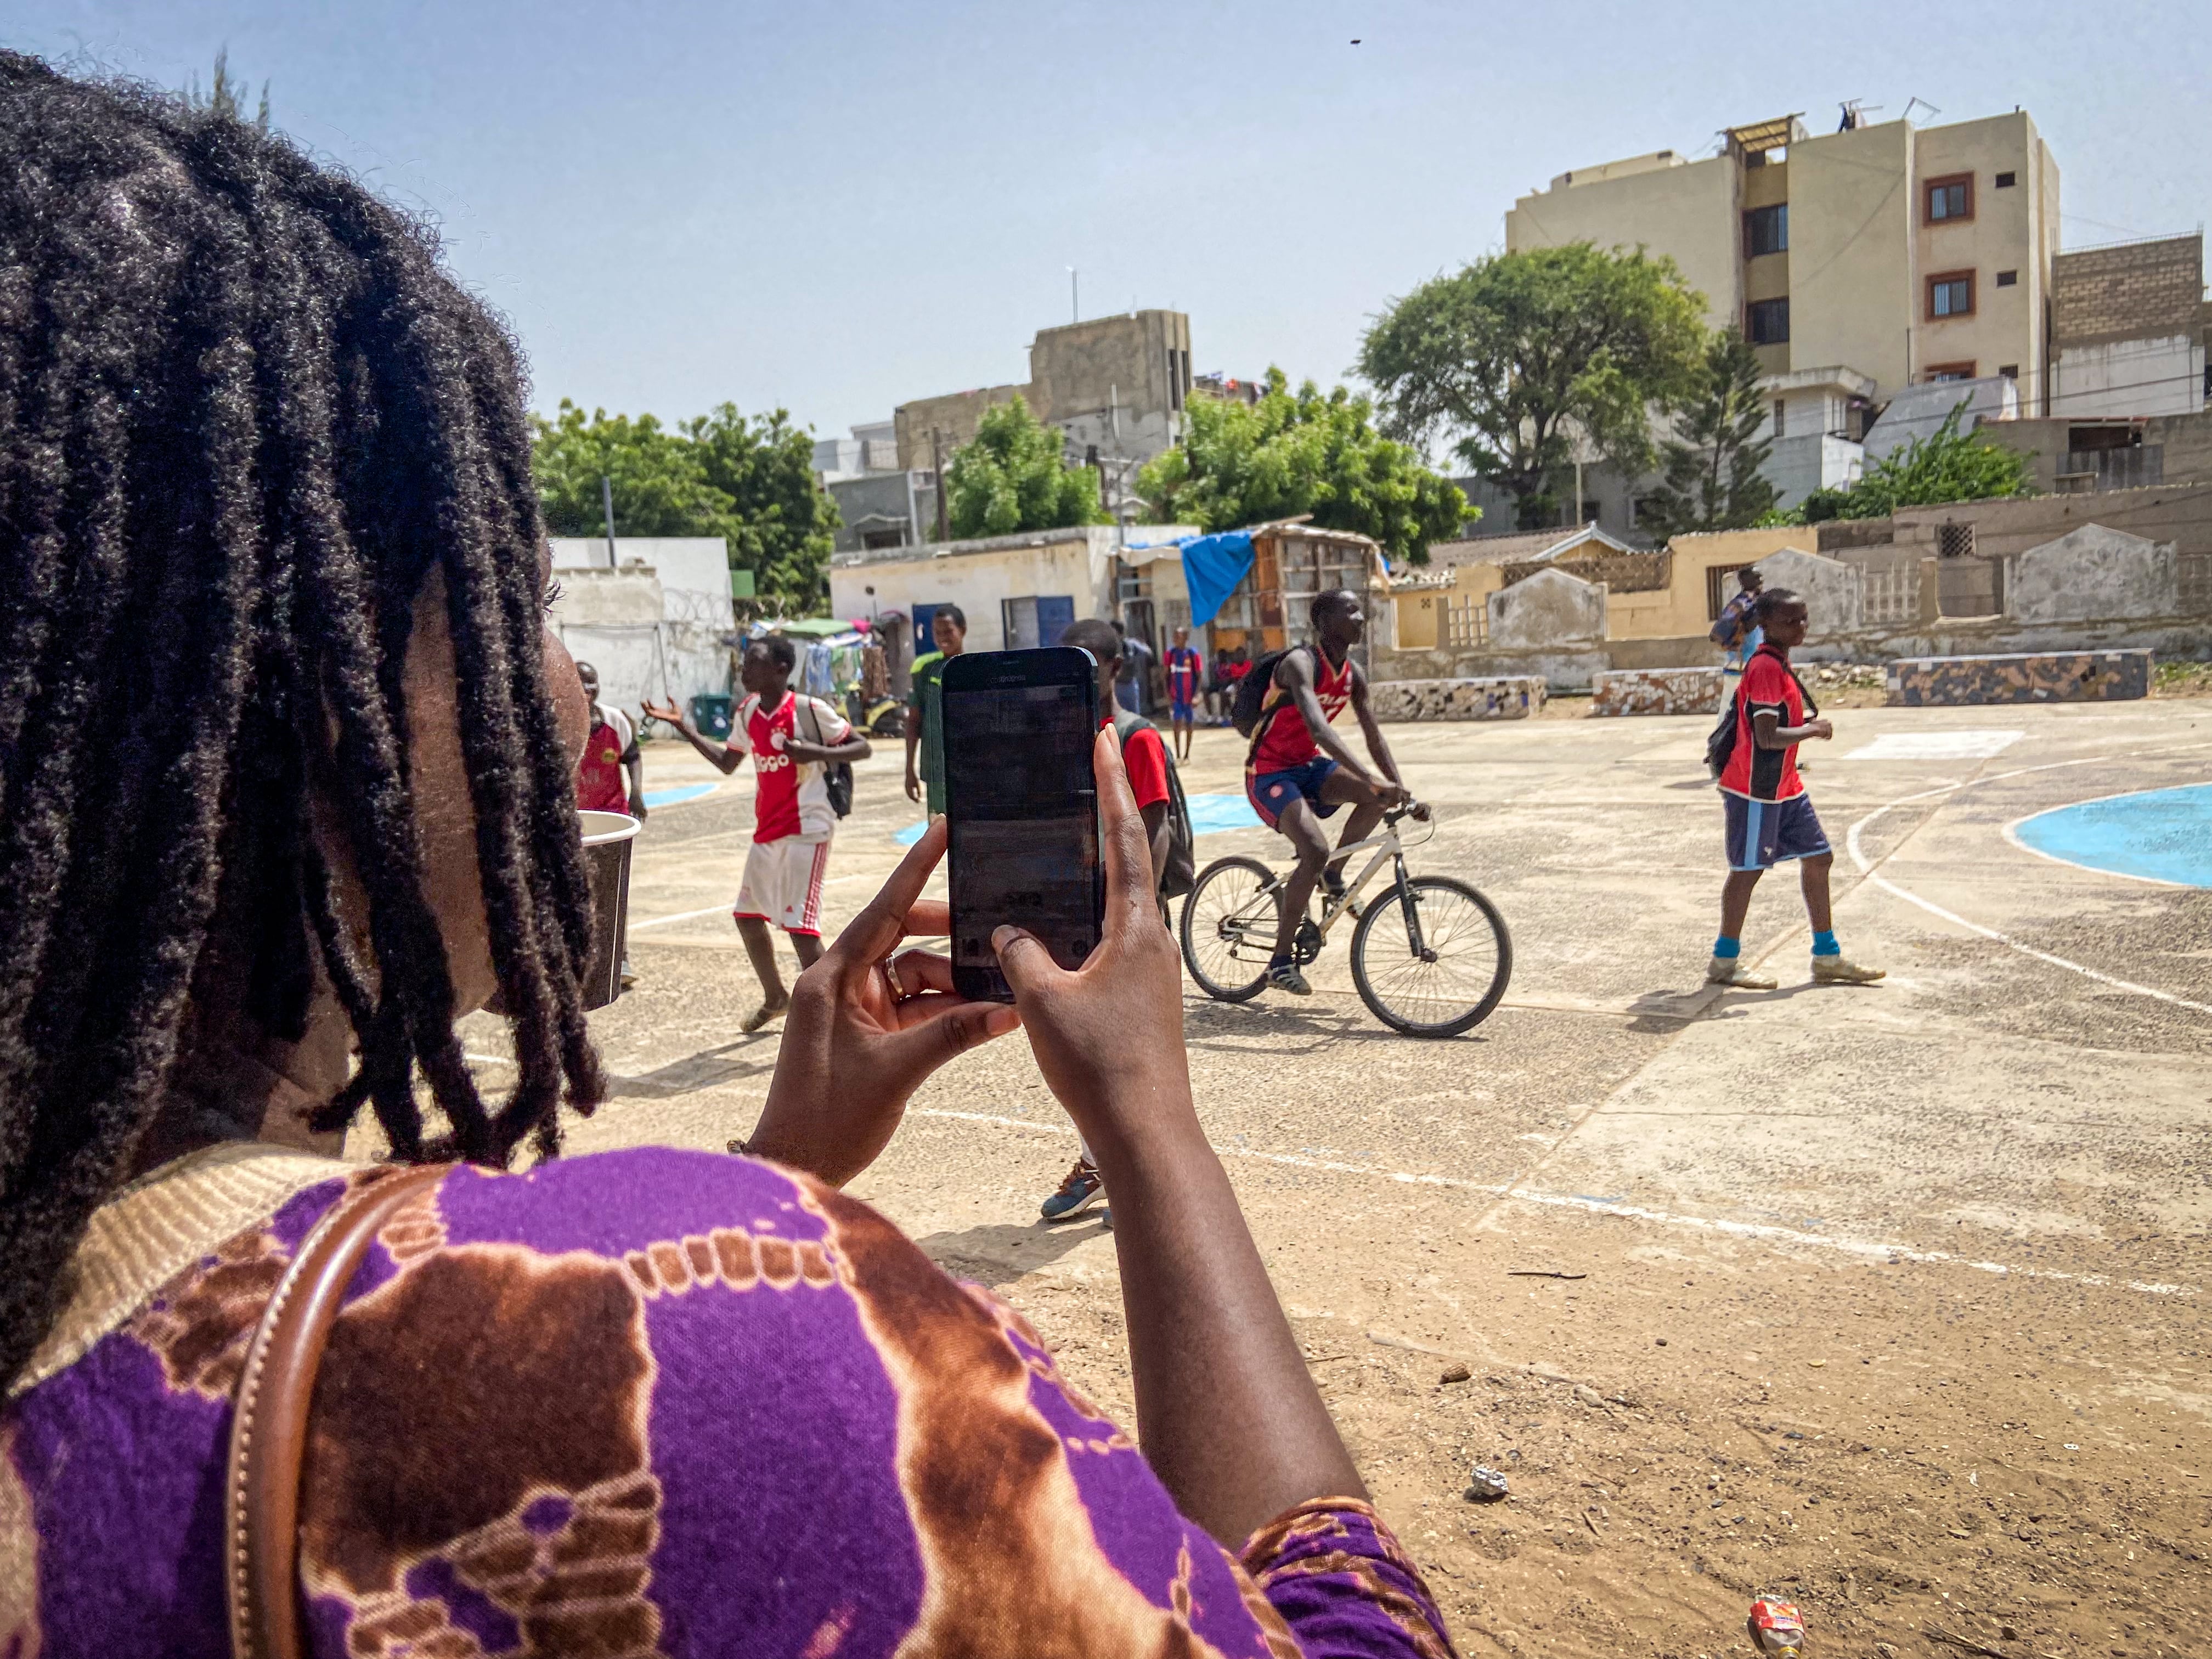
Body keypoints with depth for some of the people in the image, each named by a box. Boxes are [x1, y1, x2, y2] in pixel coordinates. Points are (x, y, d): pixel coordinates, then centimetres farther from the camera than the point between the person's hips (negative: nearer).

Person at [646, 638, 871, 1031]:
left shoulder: (810, 709, -12)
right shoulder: (747, 712, 8)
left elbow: (862, 748, -9)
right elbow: (727, 762, 18)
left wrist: (817, 752, -24)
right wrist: (684, 726, 12)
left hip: (806, 829, -8)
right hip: (767, 830, 8)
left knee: (799, 924, -13)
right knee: (747, 914, 17)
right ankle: (776, 997, 36)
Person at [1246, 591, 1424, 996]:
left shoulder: (1352, 674, 2)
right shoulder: (1300, 663, -23)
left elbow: (1373, 737, 8)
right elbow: (1318, 727, -38)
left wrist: (1402, 792, -1)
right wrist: (1372, 779, -46)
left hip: (1308, 765, 8)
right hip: (1269, 772, -7)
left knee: (1380, 796, -17)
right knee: (1315, 851, -27)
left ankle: (1333, 875, 5)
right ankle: (1281, 960, -15)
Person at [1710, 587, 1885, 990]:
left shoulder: (1779, 664, 10)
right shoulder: (1765, 667, -20)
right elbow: (1767, 737, -26)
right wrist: (1813, 730, -14)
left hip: (1784, 786, 10)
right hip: (1757, 788, -10)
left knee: (1818, 859, 12)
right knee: (1748, 868, 0)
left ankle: (1827, 957, 21)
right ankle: (1725, 961, 13)